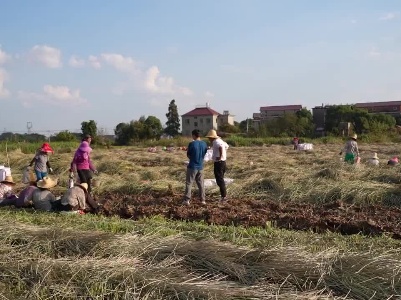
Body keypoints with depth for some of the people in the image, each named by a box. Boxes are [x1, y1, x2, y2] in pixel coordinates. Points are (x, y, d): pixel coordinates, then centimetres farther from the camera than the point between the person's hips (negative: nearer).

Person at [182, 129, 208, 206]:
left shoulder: (192, 144, -14)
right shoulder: (204, 144, 1)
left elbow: (188, 155, -5)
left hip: (192, 167, -4)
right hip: (200, 167, 5)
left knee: (189, 183, 3)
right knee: (201, 184, 12)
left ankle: (187, 200, 1)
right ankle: (203, 200, 12)